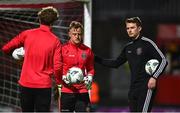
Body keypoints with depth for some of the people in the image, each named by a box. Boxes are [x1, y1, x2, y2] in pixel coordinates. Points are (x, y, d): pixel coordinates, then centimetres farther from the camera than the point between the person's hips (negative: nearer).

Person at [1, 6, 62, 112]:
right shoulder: (55, 41, -6)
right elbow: (57, 66, -9)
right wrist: (59, 81, 9)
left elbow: (6, 48, 4)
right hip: (44, 85, -2)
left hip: (26, 83, 2)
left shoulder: (27, 34, -1)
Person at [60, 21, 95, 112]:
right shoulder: (63, 49, -3)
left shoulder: (87, 50, 8)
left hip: (82, 90, 3)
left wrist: (89, 78, 0)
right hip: (66, 90, -3)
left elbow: (90, 68, 19)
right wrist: (64, 78, -18)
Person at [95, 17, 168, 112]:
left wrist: (154, 77, -18)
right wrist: (96, 59, 18)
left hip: (146, 86, -8)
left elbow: (163, 60, -8)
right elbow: (116, 63, 25)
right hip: (133, 88, 8)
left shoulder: (147, 43, -6)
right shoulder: (128, 47, 15)